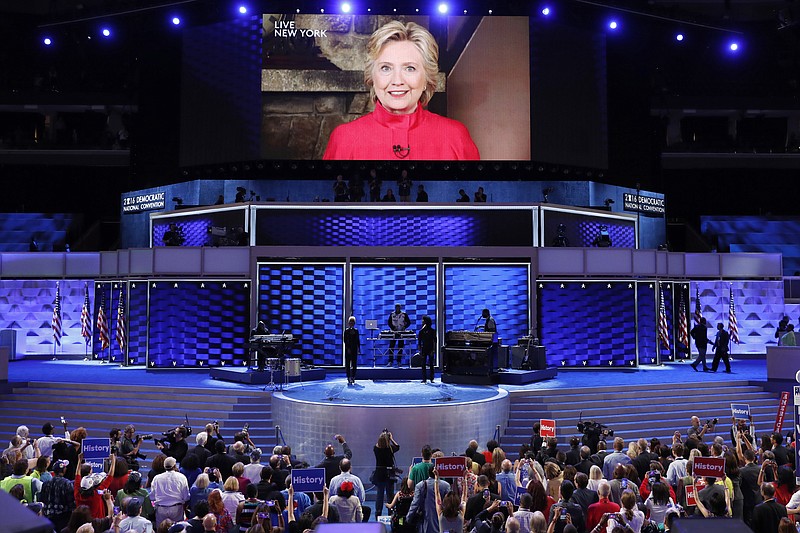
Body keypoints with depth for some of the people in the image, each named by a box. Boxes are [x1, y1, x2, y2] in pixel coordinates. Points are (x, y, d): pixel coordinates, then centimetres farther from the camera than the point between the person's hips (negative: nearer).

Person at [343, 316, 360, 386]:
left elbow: (358, 340, 9)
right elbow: (345, 340, -6)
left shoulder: (356, 331, 7)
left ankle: (353, 378, 11)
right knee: (347, 364, -1)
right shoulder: (346, 331, -2)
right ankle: (349, 378, 1)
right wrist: (348, 348, -13)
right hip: (348, 349, -3)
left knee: (354, 364, 4)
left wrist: (358, 348, 2)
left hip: (354, 349, 3)